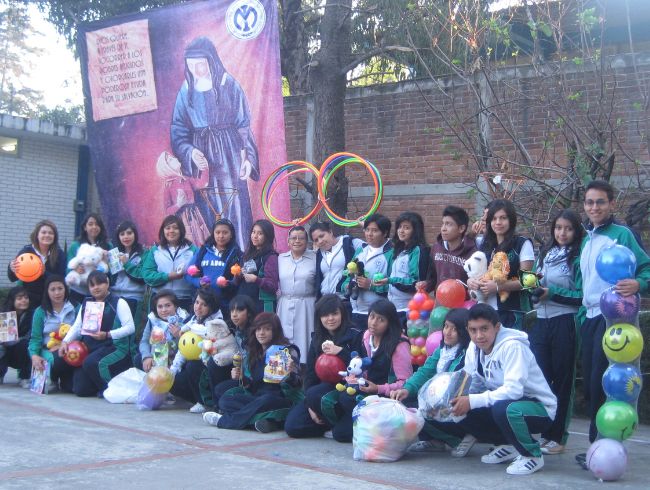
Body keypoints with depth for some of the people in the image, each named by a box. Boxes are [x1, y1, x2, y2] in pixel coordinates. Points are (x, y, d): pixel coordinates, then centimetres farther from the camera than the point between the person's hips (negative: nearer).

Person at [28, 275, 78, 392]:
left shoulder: (75, 308, 6)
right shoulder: (40, 312, 5)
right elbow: (35, 338, 1)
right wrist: (34, 355, -18)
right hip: (48, 351, -1)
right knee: (57, 359, -36)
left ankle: (64, 381, 1)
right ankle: (52, 379, 0)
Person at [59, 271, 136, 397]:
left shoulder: (118, 303, -4)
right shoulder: (86, 304, 16)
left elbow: (130, 327, -13)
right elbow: (77, 327, 14)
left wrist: (107, 335, -23)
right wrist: (65, 341, -4)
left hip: (115, 347, -6)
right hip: (91, 350, 6)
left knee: (91, 363, -34)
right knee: (80, 389, -6)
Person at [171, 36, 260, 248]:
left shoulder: (228, 85, -1)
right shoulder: (186, 91, 6)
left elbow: (244, 125, 0)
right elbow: (178, 132, 6)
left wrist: (247, 157, -10)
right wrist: (190, 152, -13)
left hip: (229, 155, -2)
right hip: (201, 157, 2)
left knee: (234, 205, -4)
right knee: (208, 211, 3)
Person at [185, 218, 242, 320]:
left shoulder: (236, 253, 3)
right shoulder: (203, 251, 9)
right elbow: (189, 274, 7)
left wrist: (229, 284, -21)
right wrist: (199, 282, -11)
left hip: (225, 304, -2)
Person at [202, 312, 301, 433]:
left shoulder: (287, 351, -4)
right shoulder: (253, 353, 14)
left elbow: (294, 385, -10)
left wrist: (291, 374, -32)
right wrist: (241, 378, -3)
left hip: (281, 399, -6)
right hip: (256, 398, 6)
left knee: (266, 400, -37)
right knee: (225, 399, -14)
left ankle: (224, 421, -17)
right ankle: (270, 420, -28)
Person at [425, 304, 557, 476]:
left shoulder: (512, 346, -23)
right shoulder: (474, 349, 0)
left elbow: (513, 389, -33)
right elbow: (472, 386, 1)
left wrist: (472, 401, -34)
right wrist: (458, 400, -20)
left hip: (539, 408, -7)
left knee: (503, 408, -38)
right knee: (460, 412, -10)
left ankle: (533, 455, -12)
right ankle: (506, 446, 7)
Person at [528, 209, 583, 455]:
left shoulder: (578, 258, -5)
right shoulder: (545, 253, 14)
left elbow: (582, 297, -10)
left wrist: (552, 293, -15)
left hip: (564, 323, -6)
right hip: (541, 321, 6)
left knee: (562, 379, 2)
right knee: (540, 377, 7)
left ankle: (558, 437, 9)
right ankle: (544, 432, 17)